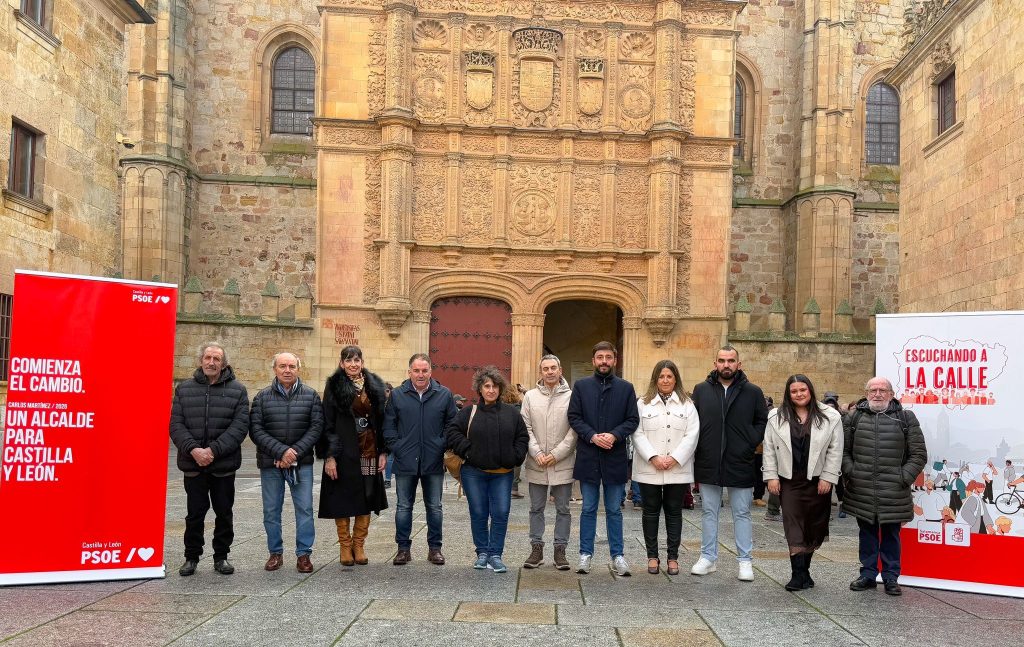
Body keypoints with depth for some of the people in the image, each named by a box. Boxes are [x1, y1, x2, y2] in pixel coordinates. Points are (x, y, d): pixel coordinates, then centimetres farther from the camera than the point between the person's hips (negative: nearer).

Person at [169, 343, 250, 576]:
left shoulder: (237, 390, 1)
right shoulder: (184, 389, 6)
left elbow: (240, 426, -7)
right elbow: (176, 424, -1)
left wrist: (214, 450, -16)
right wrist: (193, 449, -16)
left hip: (224, 464, 0)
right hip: (193, 463, 1)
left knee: (224, 512, 8)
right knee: (195, 513, 6)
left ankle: (221, 556, 21)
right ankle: (191, 557, 20)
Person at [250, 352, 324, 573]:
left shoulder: (311, 396, 4)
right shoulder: (262, 397, 3)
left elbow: (316, 427, -2)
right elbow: (255, 430, -5)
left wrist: (296, 452, -13)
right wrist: (281, 451, -16)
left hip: (302, 463, 0)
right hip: (270, 463, 1)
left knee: (305, 509, 0)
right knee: (271, 510, 7)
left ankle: (304, 554, 9)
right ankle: (275, 553, 20)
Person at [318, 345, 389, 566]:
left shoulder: (375, 386, 8)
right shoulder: (334, 387, -2)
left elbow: (382, 421, 9)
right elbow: (328, 424, -4)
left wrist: (383, 452, 3)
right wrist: (330, 456, -11)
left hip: (369, 452, 3)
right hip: (344, 453, -3)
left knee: (367, 498, 6)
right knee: (343, 499, 2)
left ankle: (359, 545, 18)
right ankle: (345, 546, 15)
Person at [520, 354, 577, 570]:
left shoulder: (571, 396, -2)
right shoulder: (530, 396, 5)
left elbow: (574, 430, -6)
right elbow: (526, 428, 2)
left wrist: (556, 454, -12)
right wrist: (537, 453, -10)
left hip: (563, 464, -2)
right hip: (536, 464, 2)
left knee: (563, 509, 7)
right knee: (536, 508, 10)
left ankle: (560, 549, 16)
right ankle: (536, 548, 20)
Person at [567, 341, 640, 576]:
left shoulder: (626, 388, 5)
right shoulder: (581, 386, 5)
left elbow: (633, 420, 1)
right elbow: (574, 417, 0)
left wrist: (614, 435, -15)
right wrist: (592, 436, -14)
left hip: (615, 457, 0)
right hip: (588, 457, 0)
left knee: (614, 510, 9)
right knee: (588, 509, 9)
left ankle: (617, 555, 17)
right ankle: (586, 553, 17)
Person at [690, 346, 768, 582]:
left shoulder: (752, 392, 1)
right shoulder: (701, 390, 4)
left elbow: (763, 422, 6)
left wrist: (751, 443, -5)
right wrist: (697, 449, -2)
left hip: (740, 463, -1)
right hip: (708, 463, 2)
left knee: (742, 513, 7)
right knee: (709, 512, 10)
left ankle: (745, 561, 15)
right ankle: (708, 558, 20)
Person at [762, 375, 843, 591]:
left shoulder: (830, 416, 0)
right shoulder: (777, 418, 4)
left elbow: (835, 450, -1)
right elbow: (769, 449, 5)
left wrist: (828, 477, -6)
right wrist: (771, 476, -1)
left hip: (818, 481, 0)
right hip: (789, 481, 0)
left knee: (814, 527, 7)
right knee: (793, 526, -7)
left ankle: (803, 569, 21)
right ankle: (799, 574, -8)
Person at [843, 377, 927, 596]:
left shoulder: (906, 418, 3)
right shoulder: (855, 417, 7)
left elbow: (919, 454, 3)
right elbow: (843, 450, 11)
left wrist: (904, 477, -4)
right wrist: (851, 472, -1)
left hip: (893, 492, -1)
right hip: (862, 491, 1)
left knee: (891, 535, 8)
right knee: (867, 533, 11)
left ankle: (890, 578, 19)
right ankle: (868, 574, 22)